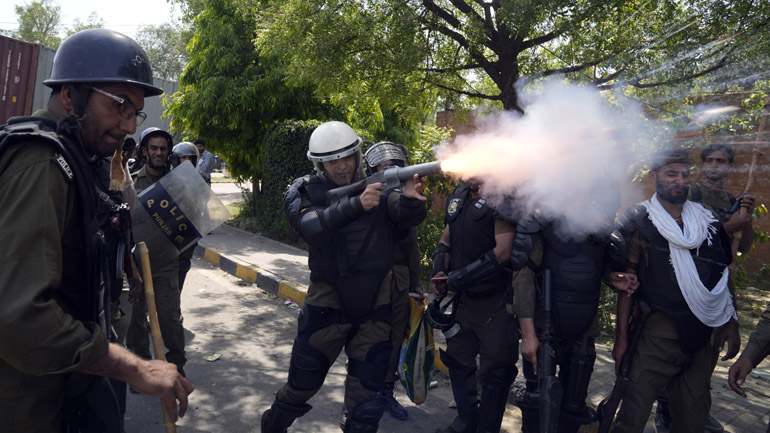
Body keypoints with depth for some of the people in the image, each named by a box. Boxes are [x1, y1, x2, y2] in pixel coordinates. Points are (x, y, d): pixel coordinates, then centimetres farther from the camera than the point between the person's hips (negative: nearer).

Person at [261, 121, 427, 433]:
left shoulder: (378, 188, -1)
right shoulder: (306, 193, -3)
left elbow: (408, 218, -16)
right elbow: (312, 227, -23)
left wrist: (410, 200, -39)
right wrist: (356, 205, -37)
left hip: (374, 309, 1)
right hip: (327, 305, 0)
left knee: (367, 407, 9)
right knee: (300, 389, 16)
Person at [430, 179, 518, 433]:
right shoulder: (458, 198, 8)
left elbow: (503, 251, -24)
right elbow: (446, 240, 17)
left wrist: (460, 276, -19)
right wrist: (439, 271, 0)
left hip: (494, 301, -8)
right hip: (463, 297, 8)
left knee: (495, 369, 4)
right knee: (458, 360, 20)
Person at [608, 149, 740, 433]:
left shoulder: (707, 220, 9)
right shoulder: (639, 223, -3)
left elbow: (723, 275, 16)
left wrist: (731, 323, 10)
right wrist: (622, 337, -7)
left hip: (701, 335, 5)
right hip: (657, 332, -4)